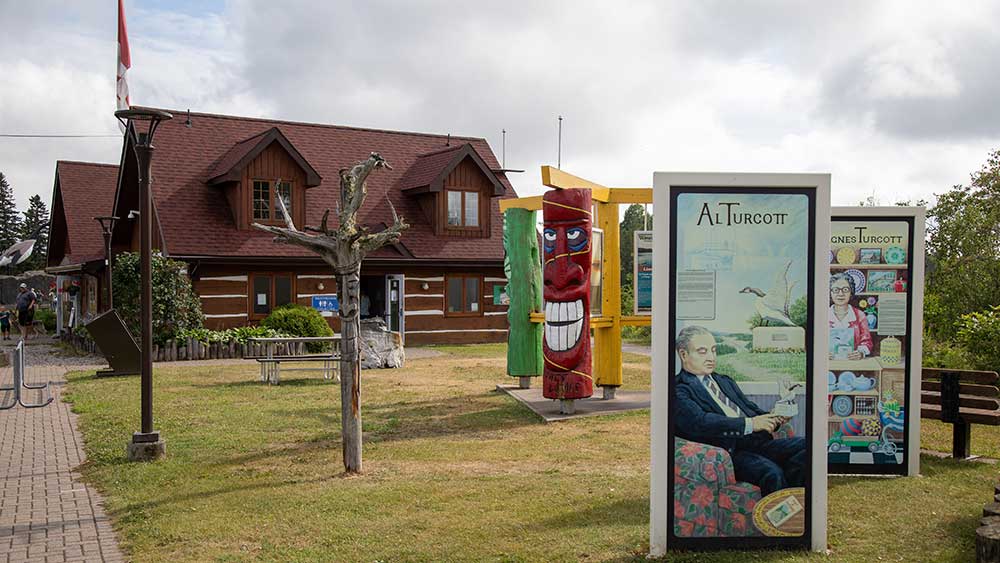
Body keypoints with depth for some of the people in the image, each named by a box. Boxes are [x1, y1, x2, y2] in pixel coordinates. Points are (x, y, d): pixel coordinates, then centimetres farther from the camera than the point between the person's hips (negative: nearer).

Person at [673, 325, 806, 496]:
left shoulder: (725, 381, 28)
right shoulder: (679, 390, 0)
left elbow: (752, 409, 23)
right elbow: (699, 423, -16)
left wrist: (772, 418, -1)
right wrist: (749, 423, -20)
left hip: (759, 442, 8)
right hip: (730, 452, -8)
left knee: (805, 446, -18)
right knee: (772, 472, -34)